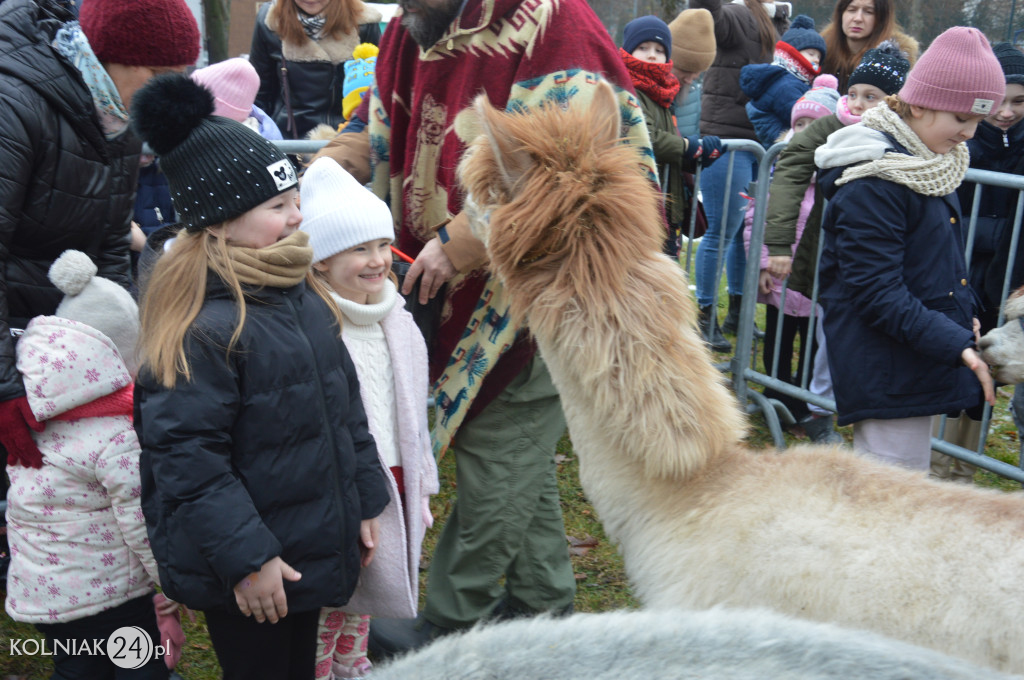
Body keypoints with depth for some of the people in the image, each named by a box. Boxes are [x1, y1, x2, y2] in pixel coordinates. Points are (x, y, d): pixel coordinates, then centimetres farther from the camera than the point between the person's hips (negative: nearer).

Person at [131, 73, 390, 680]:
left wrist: (365, 501, 14)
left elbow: (347, 406, 12)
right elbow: (186, 457, -24)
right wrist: (245, 559, -21)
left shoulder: (302, 295, 4)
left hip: (313, 548, 8)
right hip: (246, 573, -8)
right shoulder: (204, 328, -24)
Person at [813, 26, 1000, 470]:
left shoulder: (930, 161, 10)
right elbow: (877, 293, -21)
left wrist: (960, 319, 9)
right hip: (884, 364, -9)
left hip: (920, 359, 9)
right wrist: (957, 345, -25)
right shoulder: (872, 182, -19)